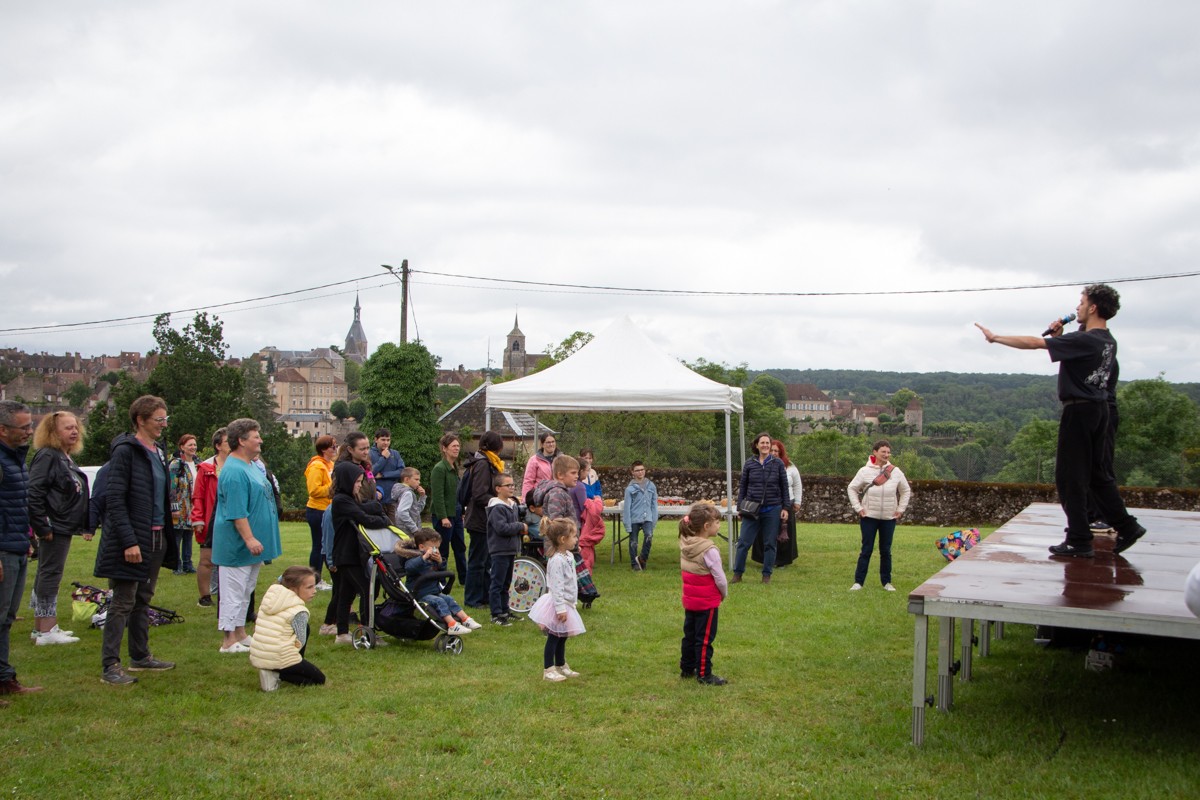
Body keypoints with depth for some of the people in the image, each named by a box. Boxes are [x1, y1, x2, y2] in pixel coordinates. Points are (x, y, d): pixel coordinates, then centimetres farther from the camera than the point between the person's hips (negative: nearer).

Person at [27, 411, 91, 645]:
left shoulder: (67, 459, 18)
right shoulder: (47, 457, -13)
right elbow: (34, 493, -21)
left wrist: (85, 526, 20)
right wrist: (42, 526, -21)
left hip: (65, 528, 10)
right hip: (54, 529, -10)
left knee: (46, 576, 14)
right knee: (50, 576, -6)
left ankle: (41, 627, 22)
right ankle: (46, 631, -3)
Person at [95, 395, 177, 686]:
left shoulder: (159, 452, 13)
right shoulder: (125, 451, -12)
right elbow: (114, 499, -17)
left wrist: (167, 535, 12)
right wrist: (128, 541, -22)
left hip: (156, 539, 8)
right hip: (132, 539, -8)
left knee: (143, 600, 16)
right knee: (123, 602, -4)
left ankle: (140, 656, 26)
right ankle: (111, 666, 2)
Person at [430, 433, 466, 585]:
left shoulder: (455, 468, 13)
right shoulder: (439, 468, -14)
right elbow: (437, 495, -19)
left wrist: (462, 512, 16)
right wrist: (443, 517, -22)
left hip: (456, 513, 9)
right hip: (444, 515, -9)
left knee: (460, 547, 16)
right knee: (443, 551, -2)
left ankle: (464, 578, 26)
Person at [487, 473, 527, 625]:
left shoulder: (513, 505, 14)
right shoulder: (497, 508, -15)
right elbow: (502, 528, -25)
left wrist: (521, 529, 5)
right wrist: (521, 527, -14)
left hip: (510, 550, 9)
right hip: (500, 551, -9)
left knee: (506, 584, 16)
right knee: (497, 583, -3)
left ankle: (505, 611, 25)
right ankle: (496, 614, 1)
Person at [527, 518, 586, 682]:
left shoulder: (569, 556, 8)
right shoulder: (556, 560, -23)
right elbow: (556, 586, -25)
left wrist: (572, 601, 22)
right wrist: (560, 608, -25)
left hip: (567, 603, 10)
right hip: (558, 605, -10)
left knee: (562, 637, 19)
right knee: (553, 638, 0)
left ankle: (561, 666, 31)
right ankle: (548, 670, 8)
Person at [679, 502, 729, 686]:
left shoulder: (685, 544, 0)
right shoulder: (709, 550, -23)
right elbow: (720, 578, -20)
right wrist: (724, 594, 1)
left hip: (690, 600, 8)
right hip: (707, 601, -7)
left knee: (689, 635, 18)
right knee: (705, 638, 2)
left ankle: (687, 669, 29)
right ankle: (704, 674, 9)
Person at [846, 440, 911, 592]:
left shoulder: (896, 472, 1)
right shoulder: (865, 471, -6)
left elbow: (906, 491, 12)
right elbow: (852, 489, 0)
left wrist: (901, 509, 4)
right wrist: (858, 508, -6)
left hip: (889, 518, 2)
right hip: (869, 517, -2)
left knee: (886, 550, 9)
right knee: (866, 550, 0)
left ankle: (886, 582, 17)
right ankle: (858, 582, 4)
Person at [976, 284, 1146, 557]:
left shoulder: (1084, 340, -18)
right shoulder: (1108, 342, 10)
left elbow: (1034, 343, -18)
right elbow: (1071, 356, 24)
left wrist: (995, 337, -10)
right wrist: (1059, 337, 6)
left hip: (1079, 410, -9)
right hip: (1100, 410, 9)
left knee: (1070, 477, -1)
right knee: (1097, 473, 18)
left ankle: (1079, 541, 2)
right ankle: (1126, 526, 17)